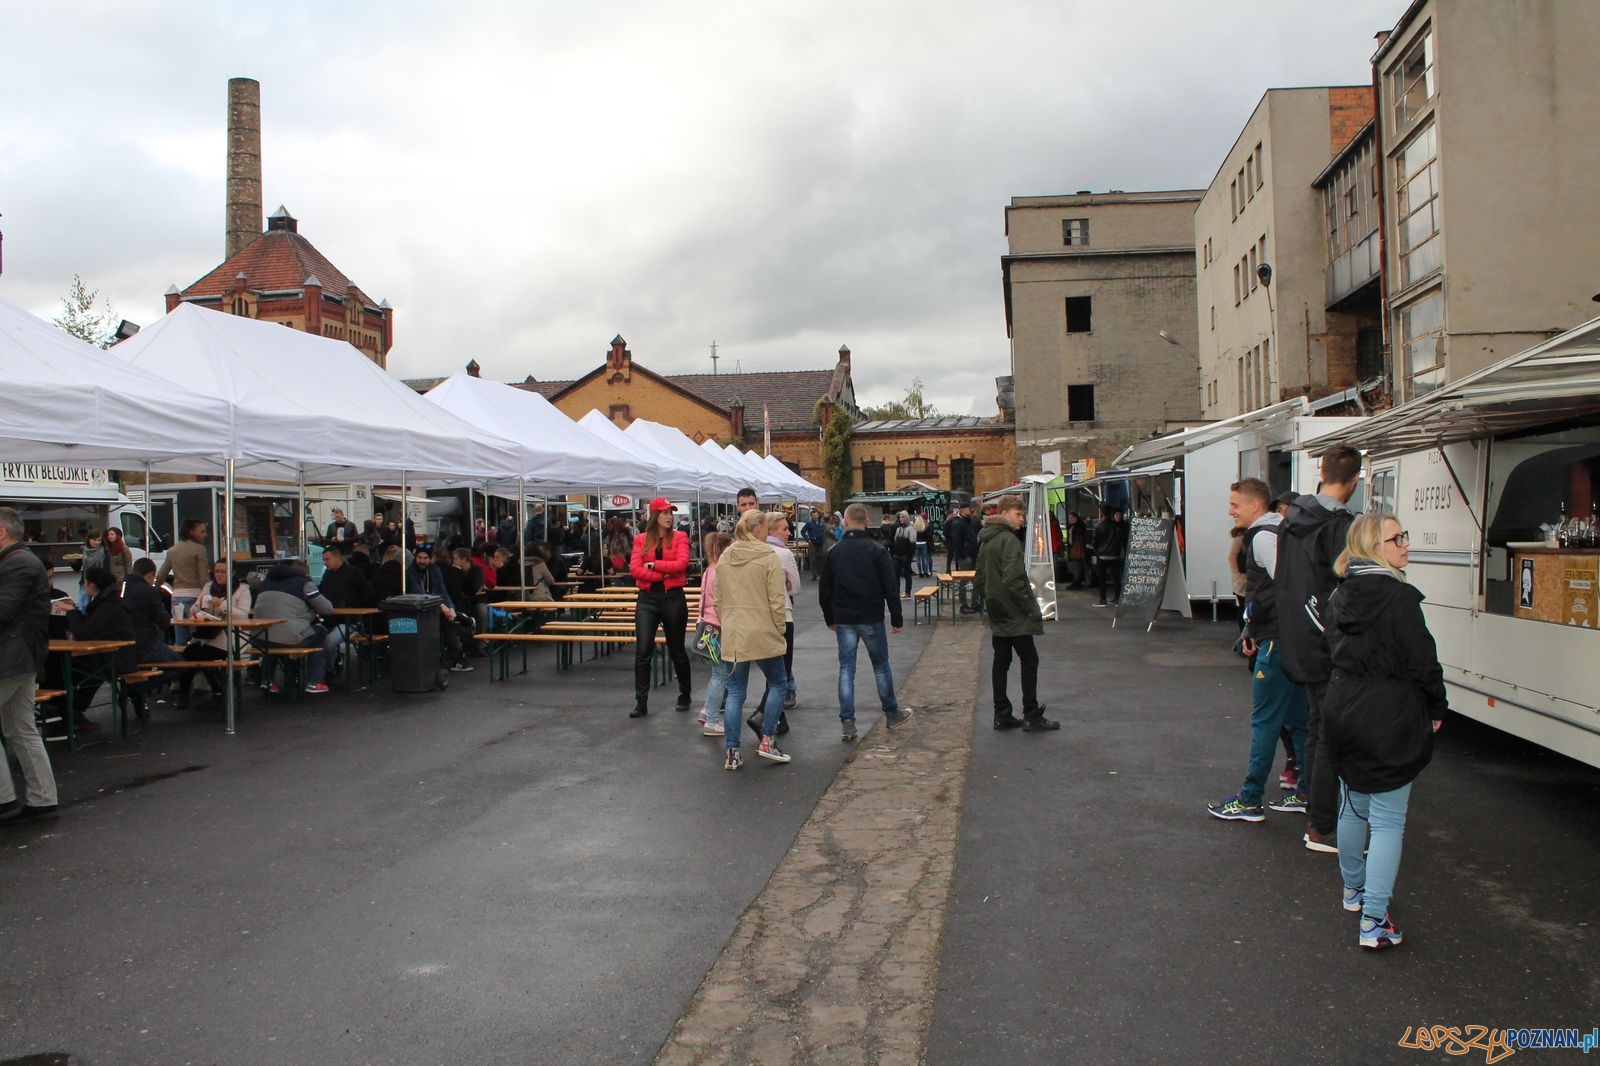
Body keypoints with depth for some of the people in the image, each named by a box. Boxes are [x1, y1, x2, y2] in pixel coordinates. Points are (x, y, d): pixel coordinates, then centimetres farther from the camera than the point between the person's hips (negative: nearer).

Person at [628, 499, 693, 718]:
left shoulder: (679, 537, 2)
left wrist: (654, 564, -11)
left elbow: (681, 563, -13)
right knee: (642, 650, -7)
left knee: (677, 649, 11)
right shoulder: (641, 540, 6)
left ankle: (684, 696, 29)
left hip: (673, 597, -1)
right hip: (647, 599, 1)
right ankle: (641, 703, -3)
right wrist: (664, 574, -14)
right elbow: (635, 569, -6)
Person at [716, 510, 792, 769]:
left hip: (732, 635, 5)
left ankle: (731, 752, 8)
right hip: (762, 634, -5)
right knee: (776, 684, 14)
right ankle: (767, 741, 9)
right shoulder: (768, 556, -10)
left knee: (735, 693, 9)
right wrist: (779, 630, 0)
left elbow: (718, 600, 11)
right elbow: (777, 600, -11)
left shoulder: (724, 558, 7)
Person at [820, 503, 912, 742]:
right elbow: (889, 587, -10)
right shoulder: (877, 550, -8)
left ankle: (847, 724, 2)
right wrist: (897, 618, -1)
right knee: (881, 665, 13)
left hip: (843, 620, 2)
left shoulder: (833, 552, 1)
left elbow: (824, 590, 7)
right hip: (871, 619, -2)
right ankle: (892, 713, 26)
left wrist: (830, 619, 18)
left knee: (846, 669, 5)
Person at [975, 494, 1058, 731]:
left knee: (1000, 662, 10)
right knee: (1029, 661, 1)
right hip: (1015, 615, -8)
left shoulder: (986, 540, 11)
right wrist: (1031, 609, -17)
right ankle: (1032, 717, 4)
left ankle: (1002, 715, 13)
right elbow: (1013, 580, -25)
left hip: (997, 614, 8)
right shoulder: (1009, 540, -17)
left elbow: (979, 579, 16)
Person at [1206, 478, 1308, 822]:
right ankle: (1308, 793, 22)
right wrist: (1253, 630, 20)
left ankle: (1249, 800, 1)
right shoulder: (1278, 531, 17)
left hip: (1277, 641, -10)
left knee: (1264, 721, -4)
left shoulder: (1263, 537, -14)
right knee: (1297, 719, 15)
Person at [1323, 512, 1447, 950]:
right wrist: (1436, 709, 1)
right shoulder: (1400, 597, -17)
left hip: (1342, 712, 8)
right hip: (1389, 721, -7)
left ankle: (1354, 889, 39)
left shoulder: (1339, 597, 6)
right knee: (1387, 821, -2)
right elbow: (1423, 662, -14)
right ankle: (1374, 921, -1)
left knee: (1352, 807, 22)